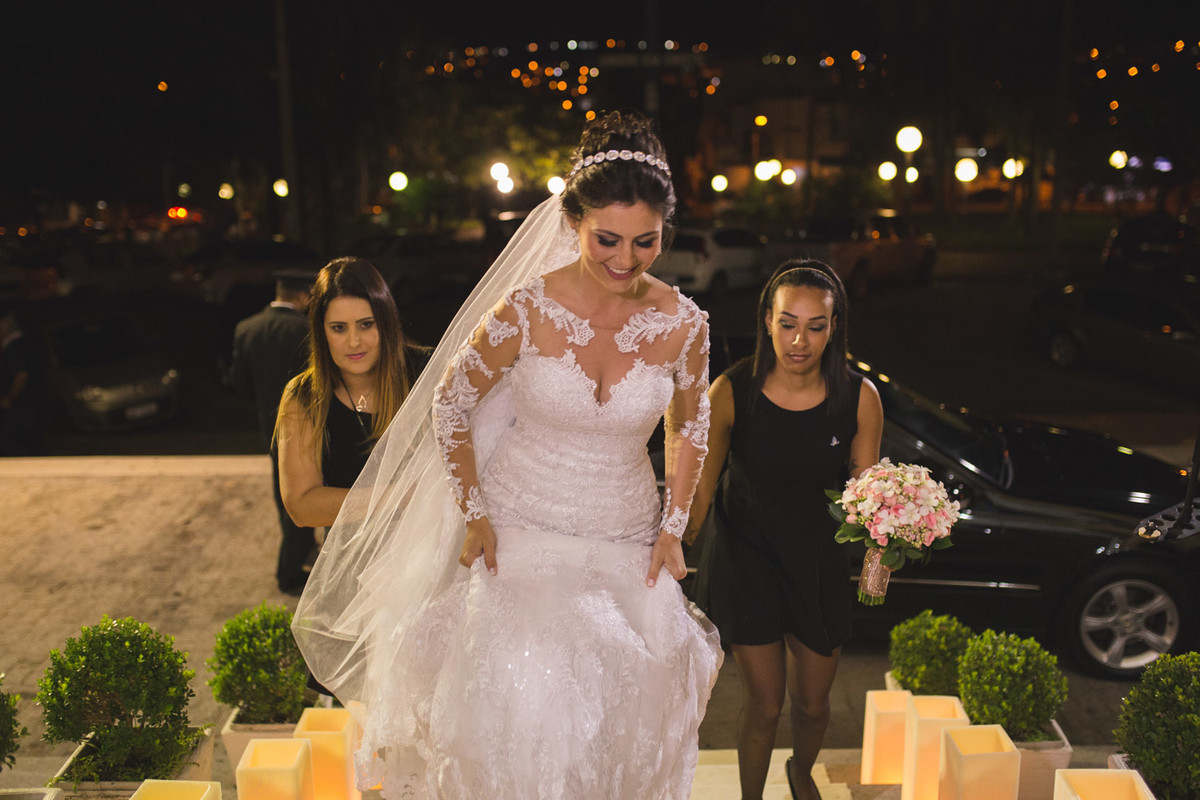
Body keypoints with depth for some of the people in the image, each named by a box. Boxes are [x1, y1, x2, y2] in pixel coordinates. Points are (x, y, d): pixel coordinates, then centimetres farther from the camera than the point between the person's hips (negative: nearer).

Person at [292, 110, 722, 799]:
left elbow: (691, 425, 8)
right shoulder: (524, 311, -17)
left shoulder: (683, 324, -10)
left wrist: (673, 528, 6)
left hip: (625, 548, 2)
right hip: (518, 535, -2)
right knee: (513, 716, 1)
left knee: (623, 717, 11)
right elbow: (449, 403, -3)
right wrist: (472, 515, -3)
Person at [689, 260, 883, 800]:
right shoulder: (731, 393, -20)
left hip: (819, 563, 2)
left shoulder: (860, 399, -15)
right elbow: (699, 488, -11)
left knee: (813, 703, 18)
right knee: (763, 706, 5)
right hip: (746, 558, -2)